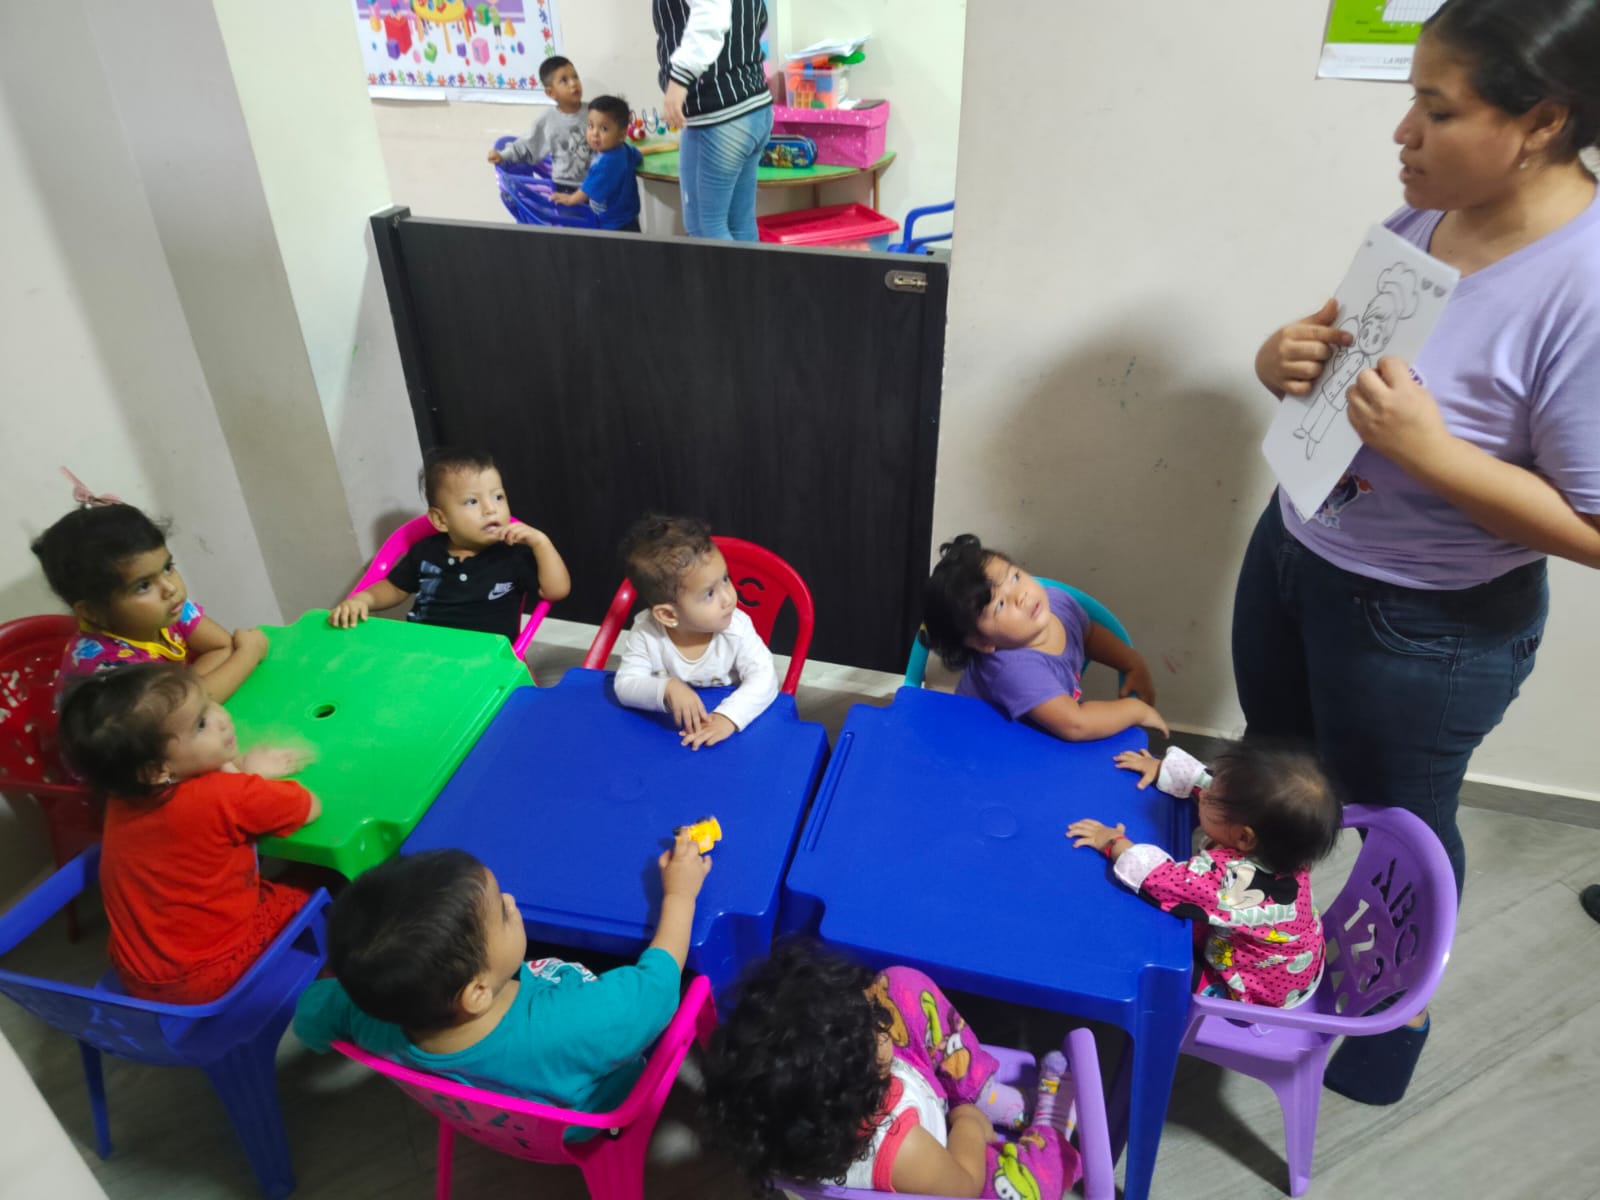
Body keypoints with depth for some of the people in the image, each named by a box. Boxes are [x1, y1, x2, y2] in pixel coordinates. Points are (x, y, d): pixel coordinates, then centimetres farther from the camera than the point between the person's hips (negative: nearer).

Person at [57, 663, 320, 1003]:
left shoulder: (128, 792, -8)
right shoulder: (228, 797, -29)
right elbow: (310, 808, -13)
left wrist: (241, 771, 0)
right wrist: (250, 777, -1)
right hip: (205, 978, -7)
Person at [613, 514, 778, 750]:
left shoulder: (736, 627, -17)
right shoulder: (646, 633, -15)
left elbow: (763, 678, -22)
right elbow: (626, 685, -14)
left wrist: (728, 717, -38)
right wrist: (667, 689, -34)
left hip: (725, 729, -2)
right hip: (664, 731, 2)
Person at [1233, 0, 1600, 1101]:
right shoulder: (1424, 219, -4)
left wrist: (1429, 449, -33)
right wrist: (1286, 361, -14)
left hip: (1428, 627, -7)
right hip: (1294, 552, 8)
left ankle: (1387, 1026, 44)